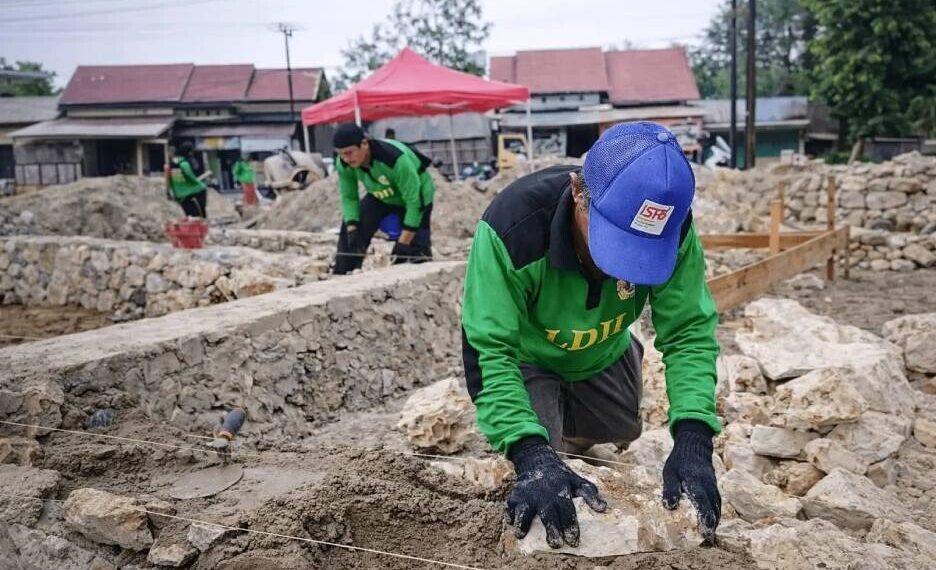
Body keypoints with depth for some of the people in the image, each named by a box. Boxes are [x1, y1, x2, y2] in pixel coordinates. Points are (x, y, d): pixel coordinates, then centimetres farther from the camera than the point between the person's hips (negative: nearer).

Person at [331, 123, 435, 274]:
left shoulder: (396, 160, -42)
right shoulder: (344, 164, -25)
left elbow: (413, 201, -34)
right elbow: (349, 197, -10)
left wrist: (403, 242, -32)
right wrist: (352, 230, -25)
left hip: (416, 196, -5)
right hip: (380, 197, 5)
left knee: (416, 245, -15)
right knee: (349, 229, -7)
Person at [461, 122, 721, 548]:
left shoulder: (671, 231, -33)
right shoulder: (514, 225, -44)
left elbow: (689, 333, -26)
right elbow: (487, 352, -40)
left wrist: (692, 438, -41)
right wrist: (532, 455, -51)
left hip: (604, 355, 4)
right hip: (526, 356, -3)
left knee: (620, 442, 20)